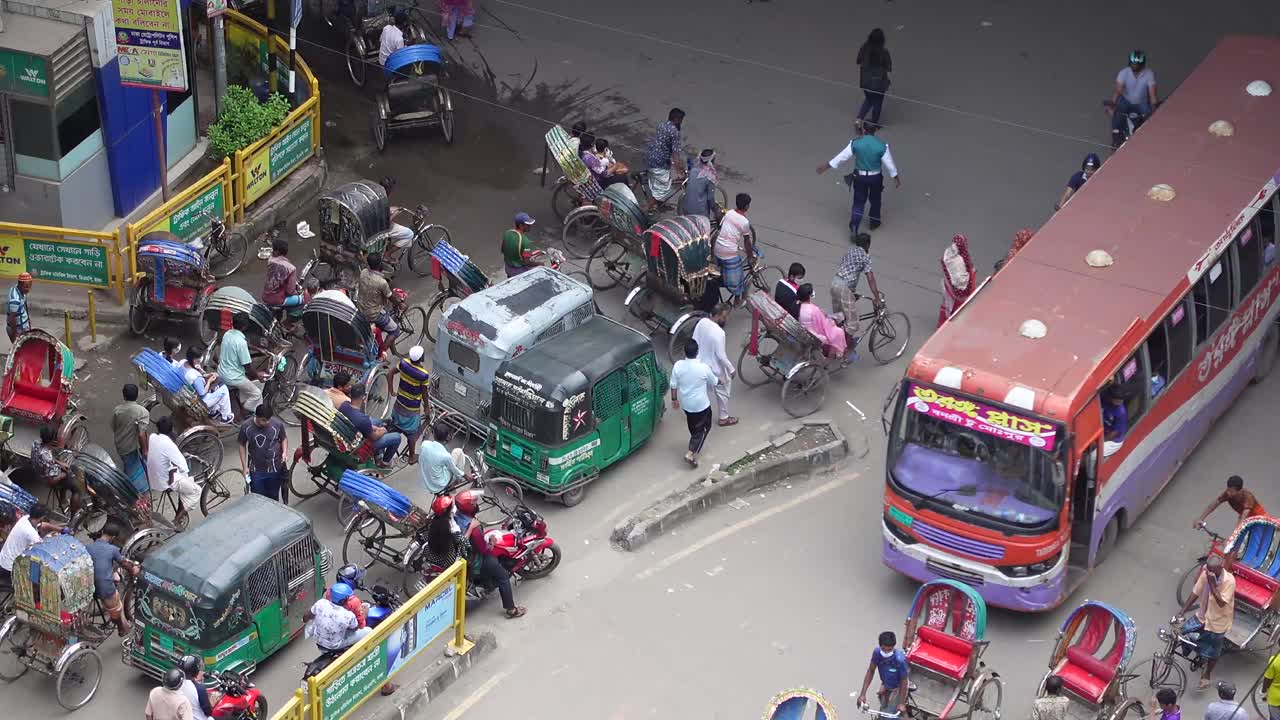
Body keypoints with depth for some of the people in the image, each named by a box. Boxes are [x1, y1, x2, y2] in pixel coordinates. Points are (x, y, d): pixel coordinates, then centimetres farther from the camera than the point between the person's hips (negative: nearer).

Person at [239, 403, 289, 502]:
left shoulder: (277, 424, -15)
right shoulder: (246, 426, -15)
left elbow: (284, 438, 4)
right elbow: (242, 445, -1)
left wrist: (285, 452, -14)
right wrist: (244, 467, -2)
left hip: (274, 469, 0)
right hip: (256, 471, 0)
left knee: (273, 498, 15)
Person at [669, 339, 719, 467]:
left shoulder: (678, 365, -17)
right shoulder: (703, 368, -25)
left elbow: (673, 385, -6)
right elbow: (714, 382, -6)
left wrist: (674, 399, 11)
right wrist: (720, 381, 19)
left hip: (685, 403, 5)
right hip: (701, 404, -5)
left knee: (693, 427, 27)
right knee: (702, 429, 11)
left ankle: (694, 446, 47)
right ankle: (691, 453, 0)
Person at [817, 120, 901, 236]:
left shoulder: (855, 143, -16)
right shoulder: (882, 145, -17)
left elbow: (841, 157, -9)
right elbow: (889, 163, -9)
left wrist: (826, 167, 3)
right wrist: (896, 178, 6)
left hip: (860, 177, 0)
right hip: (875, 178, 0)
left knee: (859, 202, 10)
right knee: (875, 199, 24)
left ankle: (854, 226, -5)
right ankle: (875, 222, 41)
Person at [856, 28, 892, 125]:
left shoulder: (864, 48, -12)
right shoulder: (883, 51, -24)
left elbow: (859, 62, 1)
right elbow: (889, 68, -16)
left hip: (865, 80, 4)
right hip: (879, 82, -4)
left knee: (868, 100, 27)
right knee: (877, 103, 18)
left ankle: (859, 118, 12)